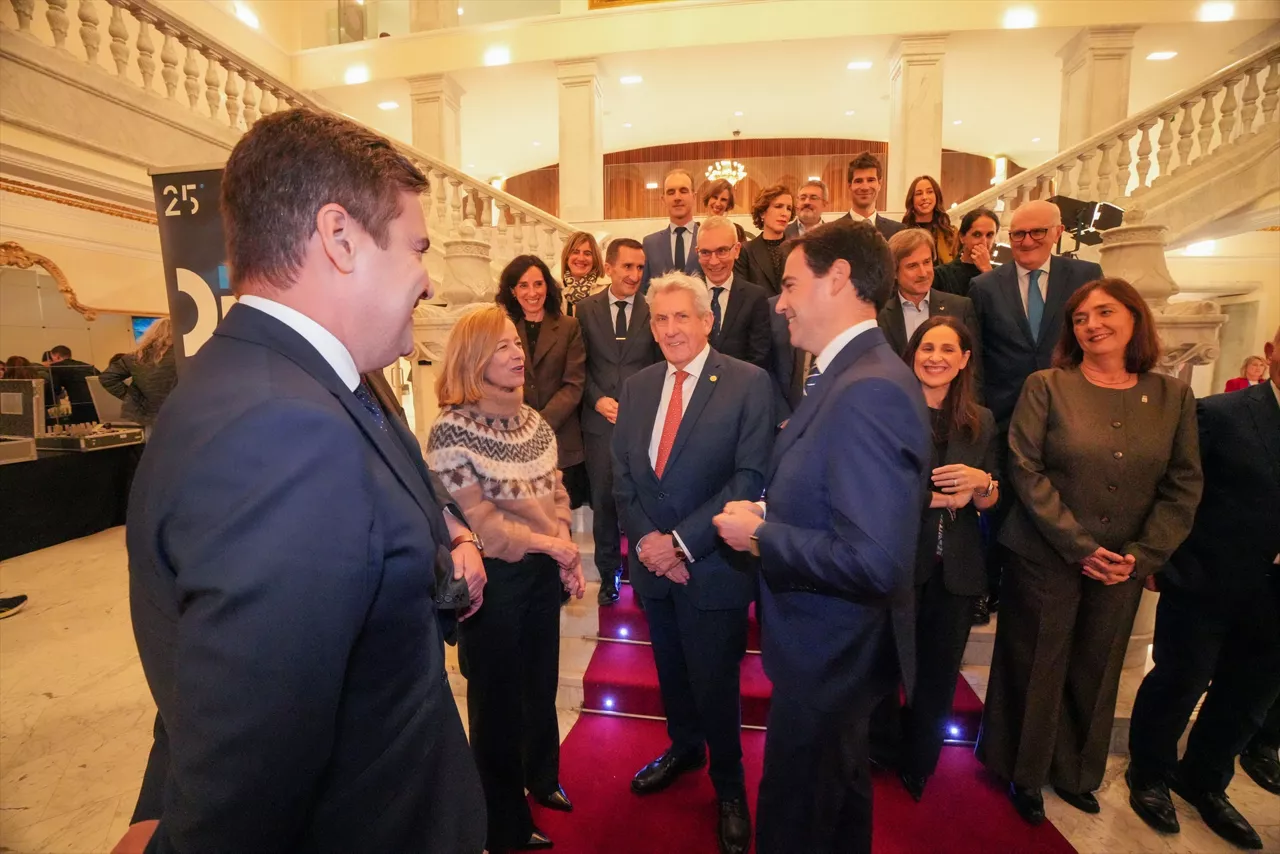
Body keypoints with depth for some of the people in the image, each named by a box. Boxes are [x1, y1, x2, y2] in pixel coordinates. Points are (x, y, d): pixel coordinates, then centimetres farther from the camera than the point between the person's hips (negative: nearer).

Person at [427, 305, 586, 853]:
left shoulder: (534, 421, 3)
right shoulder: (452, 430, -17)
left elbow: (555, 495, 8)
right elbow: (474, 520, -18)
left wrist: (565, 557, -6)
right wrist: (548, 544, -16)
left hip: (542, 572, 6)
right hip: (494, 578, -6)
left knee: (541, 684, 23)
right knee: (497, 698, 14)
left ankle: (541, 777, 51)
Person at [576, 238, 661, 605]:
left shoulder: (652, 311, 2)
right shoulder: (585, 309, 5)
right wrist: (597, 399, -9)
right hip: (600, 420, 1)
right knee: (603, 502, 10)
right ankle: (608, 574, 29)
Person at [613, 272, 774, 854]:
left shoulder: (748, 383, -10)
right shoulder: (636, 387, 6)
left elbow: (750, 478, -16)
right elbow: (621, 477, 6)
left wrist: (683, 541, -18)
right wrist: (646, 541, -8)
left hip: (713, 565, -4)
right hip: (653, 563, 5)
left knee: (715, 683, 10)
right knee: (671, 672, 23)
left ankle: (728, 785, 38)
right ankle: (684, 748, 51)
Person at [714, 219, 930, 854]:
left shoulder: (869, 391, -28)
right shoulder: (844, 376, 4)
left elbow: (872, 561, -33)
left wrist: (760, 535, -22)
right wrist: (767, 511, -2)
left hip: (830, 653, -9)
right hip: (828, 644, 9)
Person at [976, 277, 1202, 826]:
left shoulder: (1173, 397, 3)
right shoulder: (1046, 387, -7)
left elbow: (1183, 487, 2)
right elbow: (1026, 470, -12)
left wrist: (1140, 556, -8)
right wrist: (1080, 547, -15)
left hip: (1123, 568, 3)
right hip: (1046, 557, -3)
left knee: (1096, 672, 17)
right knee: (1039, 667, 9)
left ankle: (1076, 773, 39)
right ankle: (1025, 773, 31)